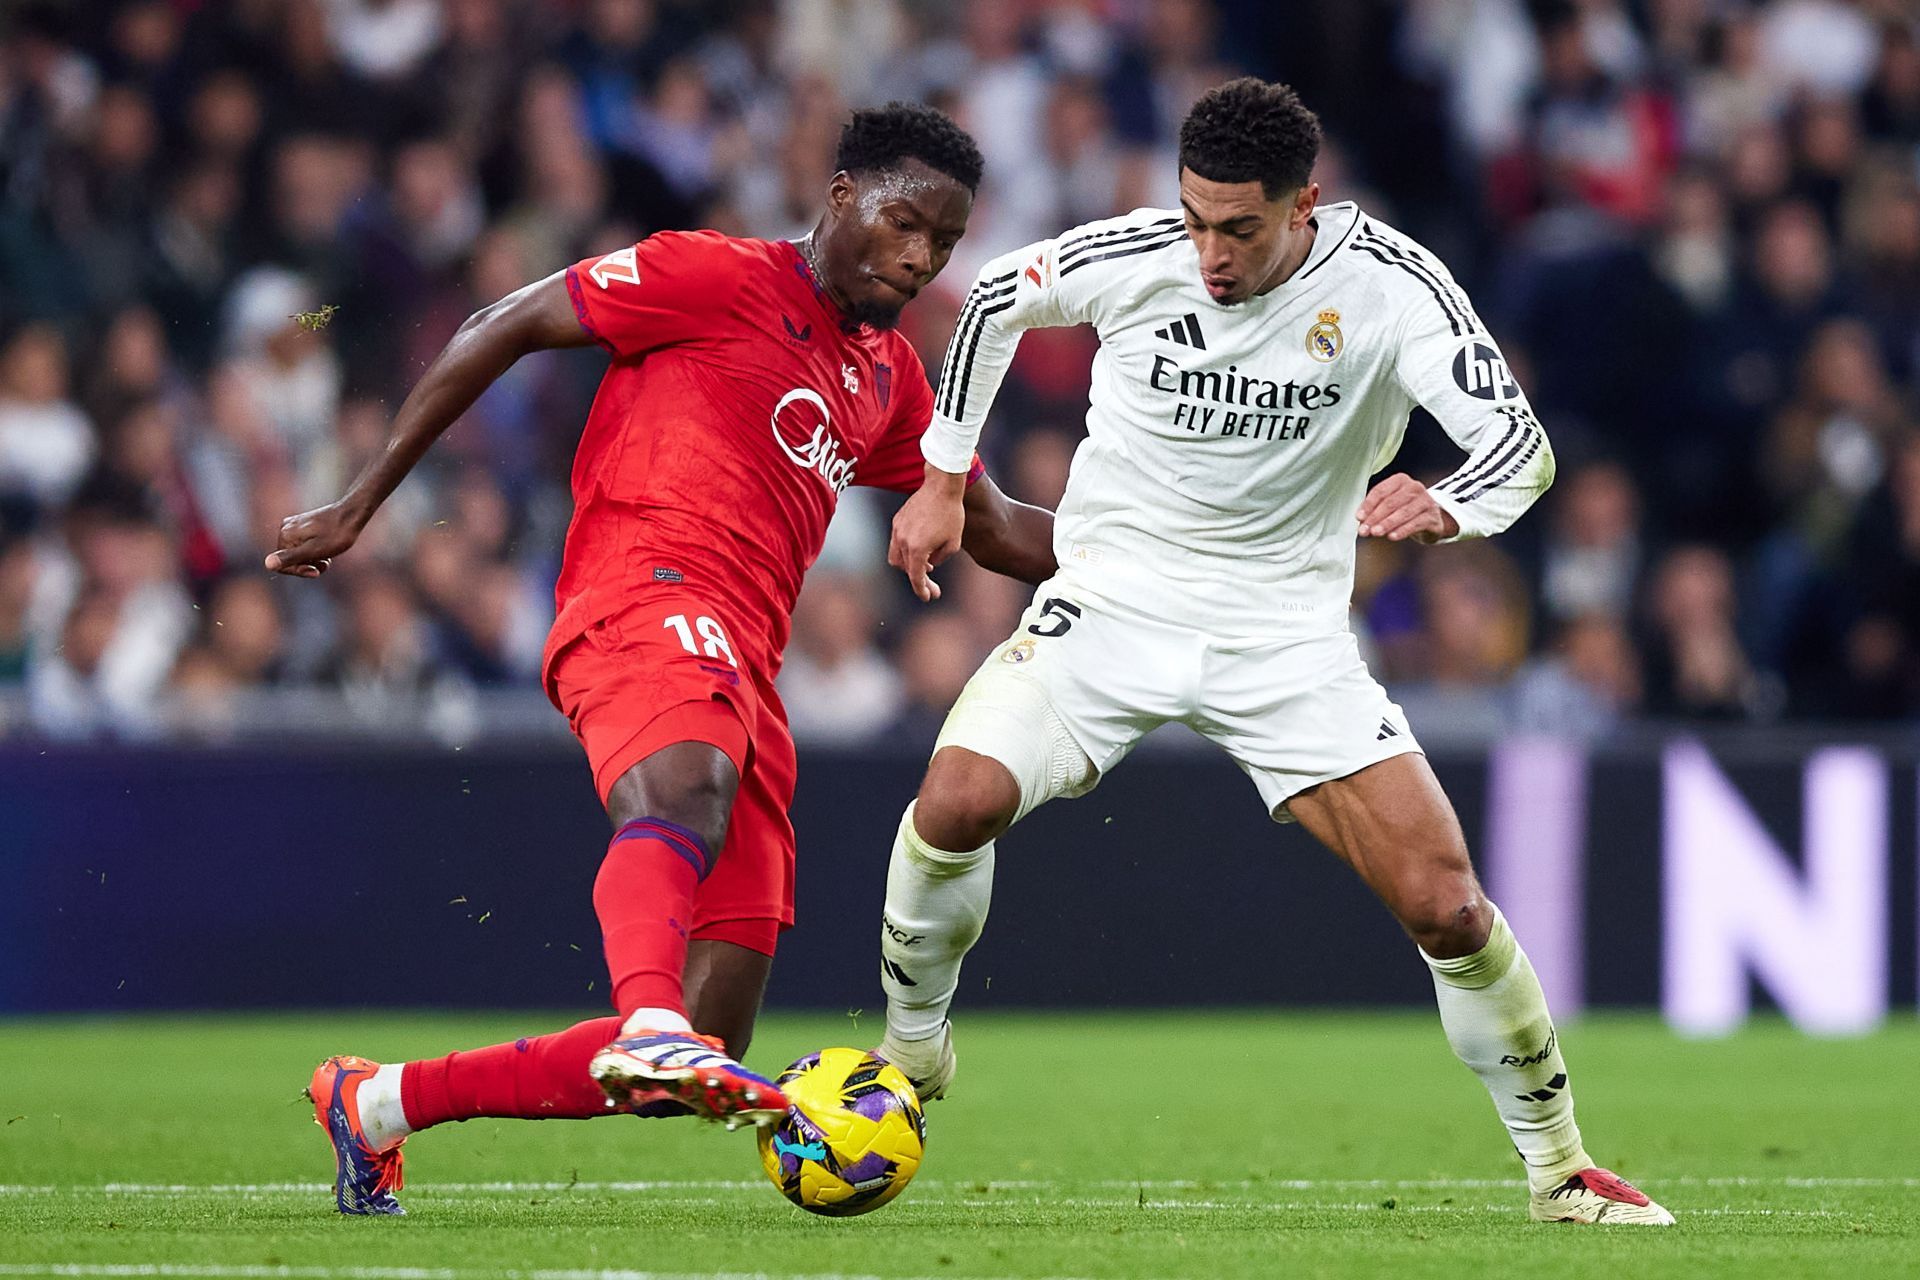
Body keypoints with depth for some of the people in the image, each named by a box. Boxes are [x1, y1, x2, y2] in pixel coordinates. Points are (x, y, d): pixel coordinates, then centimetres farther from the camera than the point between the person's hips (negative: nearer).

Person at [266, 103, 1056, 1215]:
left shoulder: (888, 375, 27)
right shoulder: (719, 278, 5)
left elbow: (995, 530, 38)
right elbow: (501, 330, 5)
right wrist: (360, 507, 1)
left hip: (746, 673, 7)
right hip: (647, 598, -7)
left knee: (703, 1053, -1)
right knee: (688, 795, -42)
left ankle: (378, 1104, 12)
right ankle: (655, 1028, -70)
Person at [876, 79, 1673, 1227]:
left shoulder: (1389, 285, -16)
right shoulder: (1131, 257, -13)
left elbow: (1523, 443, -22)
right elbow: (996, 298, 9)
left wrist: (1446, 508, -44)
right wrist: (944, 478, 11)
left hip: (1285, 632, 0)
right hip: (1114, 601, 0)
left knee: (1446, 908, -10)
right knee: (958, 802, -25)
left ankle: (1559, 1166, 11)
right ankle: (912, 1052, 3)